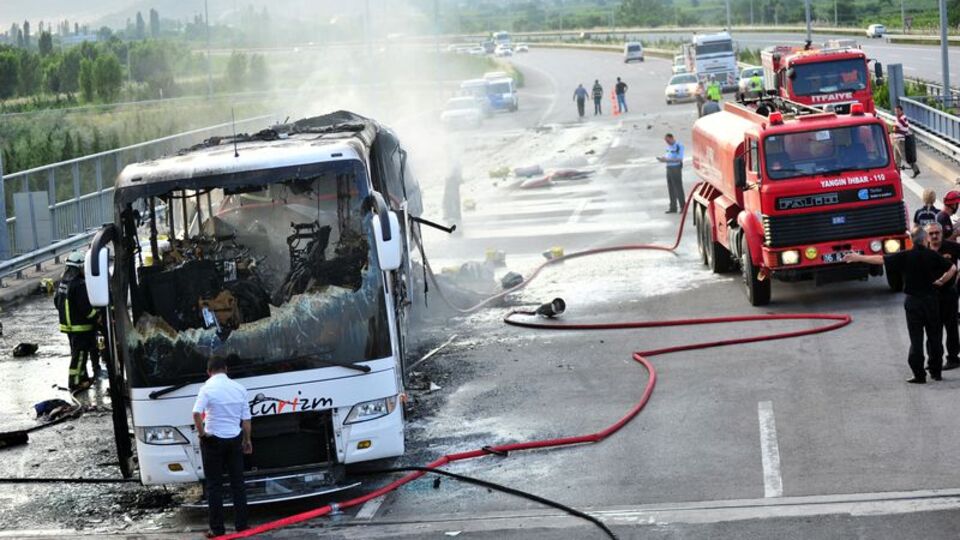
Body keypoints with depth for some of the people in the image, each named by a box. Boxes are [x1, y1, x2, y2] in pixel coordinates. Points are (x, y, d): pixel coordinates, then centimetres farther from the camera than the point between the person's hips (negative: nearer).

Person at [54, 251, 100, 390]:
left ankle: (82, 378, 28)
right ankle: (75, 382, 1)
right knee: (79, 353, -2)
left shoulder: (62, 282, 5)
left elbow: (57, 301, 15)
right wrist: (98, 317, -13)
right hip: (81, 326, -9)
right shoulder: (80, 285, -23)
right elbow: (86, 308, -24)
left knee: (76, 351, 18)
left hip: (68, 324, 9)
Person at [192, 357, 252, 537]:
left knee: (214, 485, 3)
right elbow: (246, 418, 5)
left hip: (213, 441, -4)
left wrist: (201, 433, -13)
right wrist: (247, 440, 15)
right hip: (235, 439, 4)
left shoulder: (207, 388, -11)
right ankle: (241, 524, 15)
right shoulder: (239, 388, 3)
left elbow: (196, 413, -26)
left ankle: (217, 529, 4)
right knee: (237, 483, 12)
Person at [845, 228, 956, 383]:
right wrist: (941, 282, 7)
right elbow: (952, 269, -6)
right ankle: (936, 372, 16)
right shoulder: (932, 255, -5)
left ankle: (919, 375, 0)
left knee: (916, 338, 2)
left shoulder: (905, 256, -7)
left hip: (913, 301, -1)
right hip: (931, 299, 1)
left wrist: (859, 258, 2)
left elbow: (880, 259, -6)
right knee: (934, 336, 12)